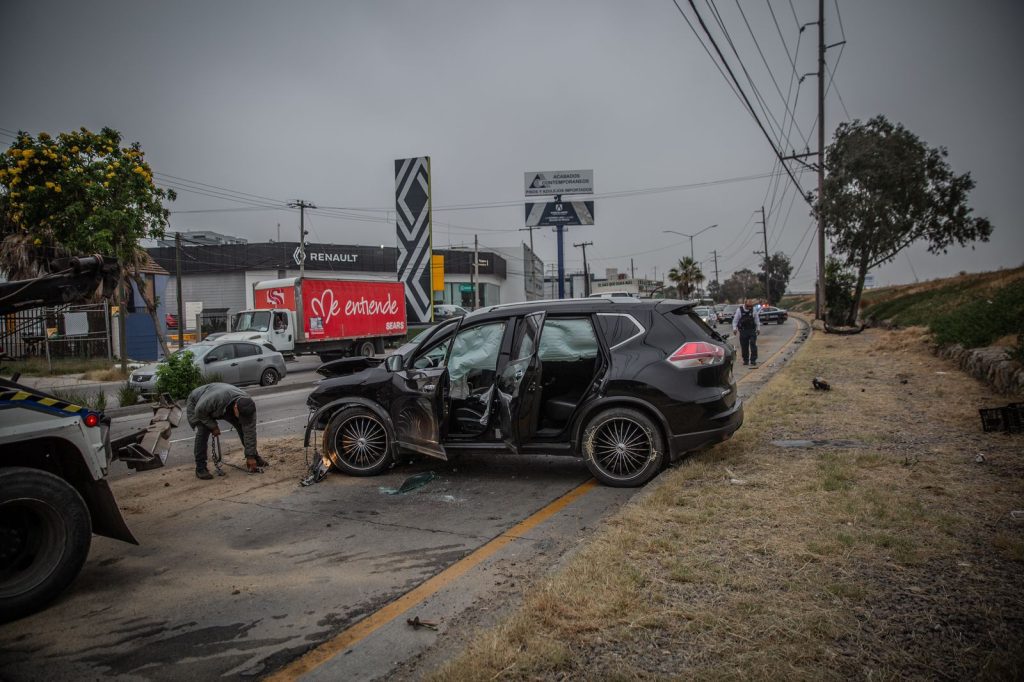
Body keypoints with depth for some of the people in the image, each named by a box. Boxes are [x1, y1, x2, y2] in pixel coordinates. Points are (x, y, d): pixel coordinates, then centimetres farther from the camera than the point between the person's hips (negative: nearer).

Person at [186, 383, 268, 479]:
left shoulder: (248, 406, -31)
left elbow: (249, 432, -26)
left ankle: (254, 456, 10)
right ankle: (200, 468, -14)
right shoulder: (216, 398, -47)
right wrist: (213, 427, -24)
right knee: (203, 431, -25)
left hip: (224, 407, 4)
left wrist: (251, 456, -25)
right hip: (198, 403, -4)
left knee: (242, 427, -6)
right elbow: (199, 411, -30)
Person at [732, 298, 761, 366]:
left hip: (752, 330, 0)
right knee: (744, 346, 3)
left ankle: (753, 360, -1)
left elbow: (757, 320, 12)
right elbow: (735, 320, 2)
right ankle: (745, 360, 14)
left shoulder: (753, 310, 3)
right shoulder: (739, 310, -2)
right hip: (743, 331, 0)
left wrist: (758, 328, 10)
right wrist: (734, 328, -6)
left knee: (753, 345, -7)